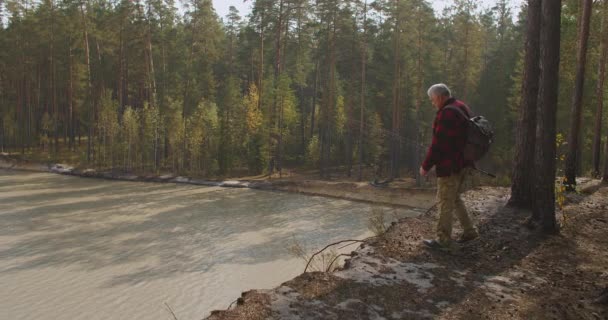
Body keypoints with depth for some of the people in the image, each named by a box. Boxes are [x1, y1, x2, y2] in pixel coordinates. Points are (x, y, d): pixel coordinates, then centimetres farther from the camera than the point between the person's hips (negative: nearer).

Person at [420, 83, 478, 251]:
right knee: (455, 198, 21)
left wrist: (426, 166, -14)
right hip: (463, 163, 10)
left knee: (445, 202, 0)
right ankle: (469, 231, 26)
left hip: (450, 166, -10)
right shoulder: (462, 108, 12)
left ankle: (443, 240, 9)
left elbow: (438, 144, -22)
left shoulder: (446, 113, -20)